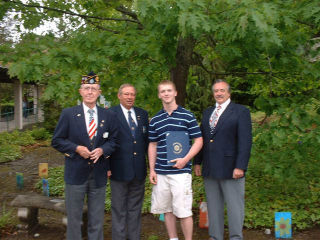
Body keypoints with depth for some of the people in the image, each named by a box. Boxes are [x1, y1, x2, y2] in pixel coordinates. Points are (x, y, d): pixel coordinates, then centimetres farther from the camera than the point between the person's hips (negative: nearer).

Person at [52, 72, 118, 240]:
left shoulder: (109, 116, 4)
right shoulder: (68, 114, -1)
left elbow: (114, 140, 9)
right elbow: (57, 141, 0)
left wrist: (102, 150, -12)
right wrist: (76, 148, -15)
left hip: (99, 175, 2)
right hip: (76, 174, -2)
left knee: (97, 219, 12)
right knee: (73, 217, 9)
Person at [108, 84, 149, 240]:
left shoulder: (142, 114, 10)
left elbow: (147, 139, 13)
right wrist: (107, 167, -11)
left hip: (139, 170, 5)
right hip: (119, 169, -4)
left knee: (135, 208, 15)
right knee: (119, 209, 7)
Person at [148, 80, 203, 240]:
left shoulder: (187, 116, -1)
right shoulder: (155, 120, 10)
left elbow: (198, 141, 0)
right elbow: (152, 145, 15)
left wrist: (185, 159, -13)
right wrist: (152, 170, 8)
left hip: (181, 171, -4)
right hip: (160, 172, 4)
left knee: (183, 210, -4)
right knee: (166, 209, 11)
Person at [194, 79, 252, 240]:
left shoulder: (241, 111, -3)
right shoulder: (207, 112, 15)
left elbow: (245, 141, -9)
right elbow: (201, 138, 17)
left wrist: (240, 167, -16)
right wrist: (197, 162, 11)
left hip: (230, 169, -5)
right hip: (209, 170, 6)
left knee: (234, 207, 2)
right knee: (213, 207, 13)